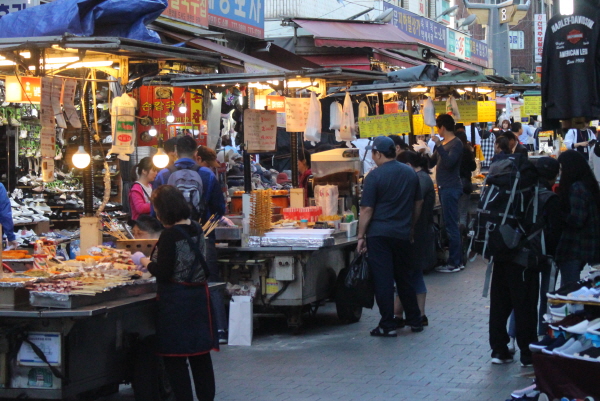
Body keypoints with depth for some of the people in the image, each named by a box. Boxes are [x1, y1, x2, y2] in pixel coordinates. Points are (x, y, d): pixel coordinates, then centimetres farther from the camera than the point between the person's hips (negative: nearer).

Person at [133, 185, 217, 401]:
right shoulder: (196, 229, 5)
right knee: (201, 354, 14)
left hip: (175, 301, -8)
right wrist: (153, 261, 20)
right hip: (199, 295, 8)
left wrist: (144, 261, -1)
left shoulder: (170, 235, -18)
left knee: (174, 358, 2)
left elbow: (163, 272, -18)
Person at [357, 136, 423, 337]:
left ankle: (387, 325, -2)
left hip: (379, 235, -5)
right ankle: (415, 320, 22)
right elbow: (418, 203, 15)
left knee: (383, 280, -2)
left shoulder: (375, 176, -11)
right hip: (402, 235, 5)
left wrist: (361, 236, -6)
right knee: (404, 278, 17)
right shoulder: (410, 173, 7)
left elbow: (367, 209, -12)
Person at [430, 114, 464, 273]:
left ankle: (455, 263, -5)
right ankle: (455, 259, 18)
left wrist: (439, 146, -24)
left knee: (451, 225, -8)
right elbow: (431, 162, 25)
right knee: (449, 225, 12)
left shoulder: (456, 143, -11)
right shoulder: (443, 143, 16)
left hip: (451, 188, -10)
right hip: (444, 188, 10)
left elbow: (449, 162, -25)